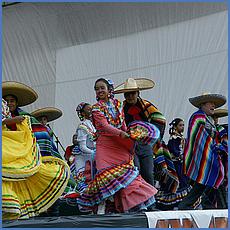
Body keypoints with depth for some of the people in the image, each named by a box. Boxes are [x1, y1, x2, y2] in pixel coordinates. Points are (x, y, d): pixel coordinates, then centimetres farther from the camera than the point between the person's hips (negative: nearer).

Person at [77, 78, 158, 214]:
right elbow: (105, 126, -16)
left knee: (127, 172, 1)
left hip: (120, 144, 3)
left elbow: (123, 123, 15)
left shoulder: (118, 104, 12)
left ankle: (139, 204, 7)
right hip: (105, 145, -3)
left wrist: (129, 137, 7)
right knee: (105, 173, -12)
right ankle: (101, 207, -7)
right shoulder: (96, 108, -2)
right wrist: (121, 133, -28)